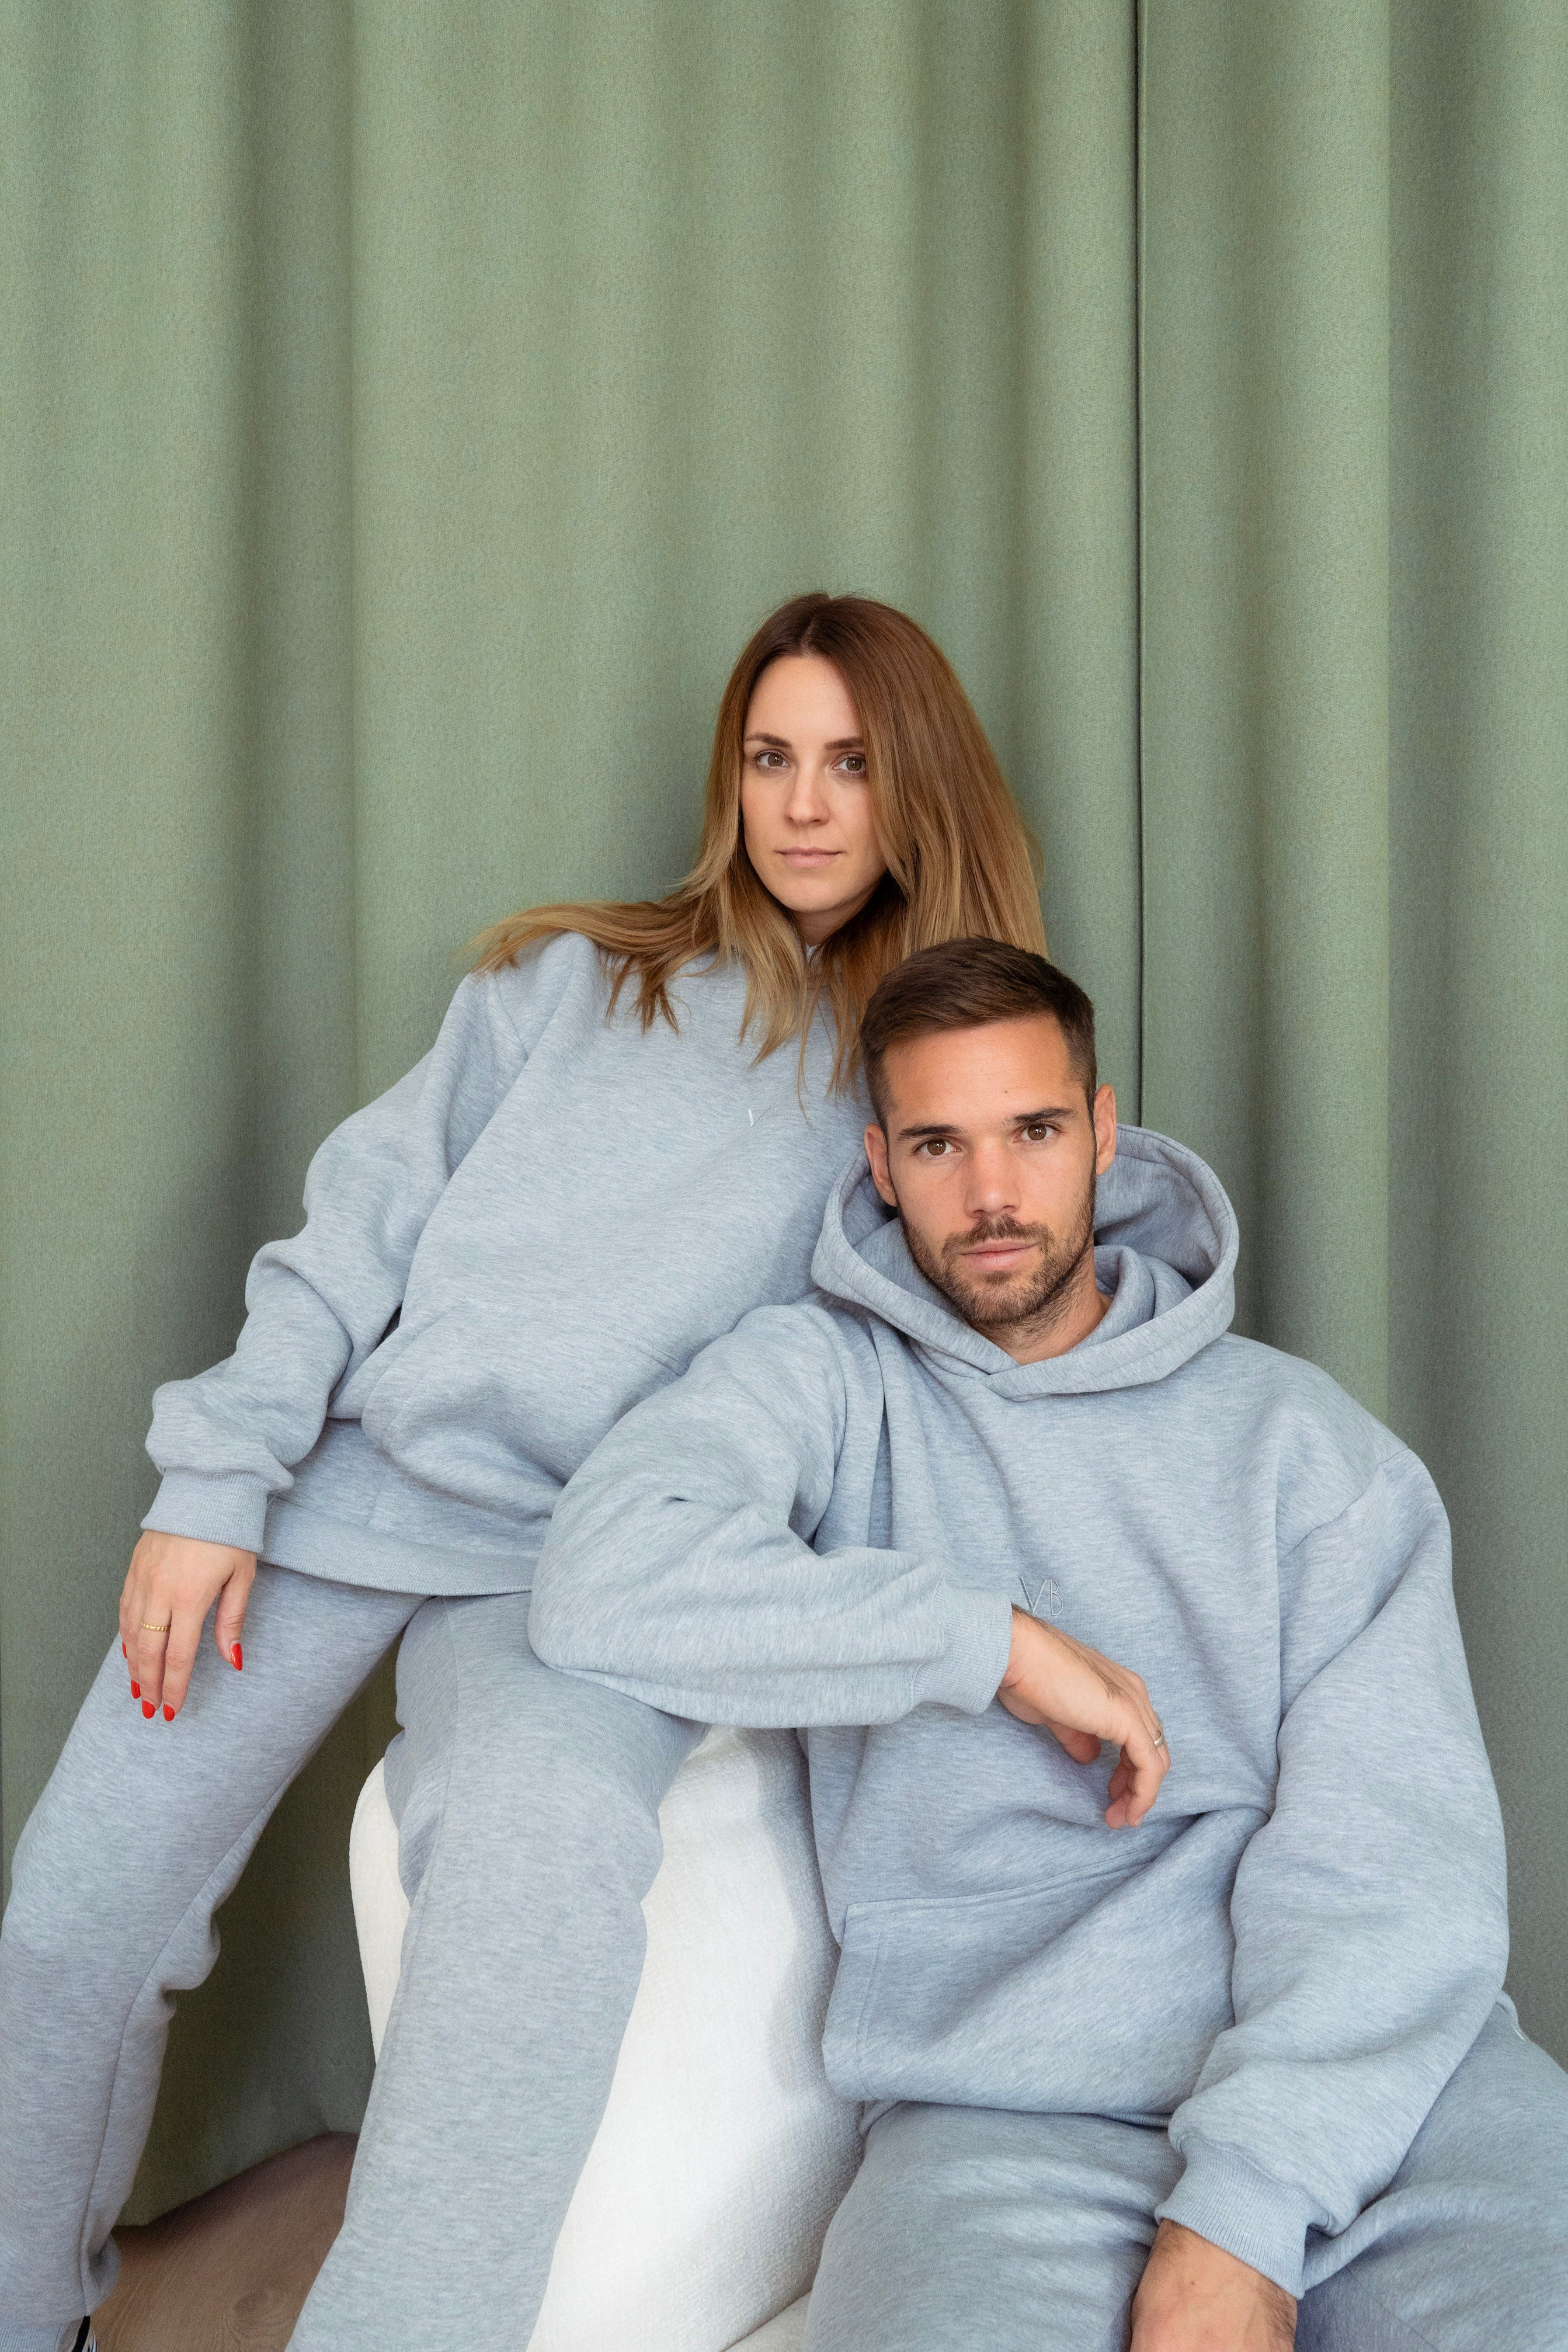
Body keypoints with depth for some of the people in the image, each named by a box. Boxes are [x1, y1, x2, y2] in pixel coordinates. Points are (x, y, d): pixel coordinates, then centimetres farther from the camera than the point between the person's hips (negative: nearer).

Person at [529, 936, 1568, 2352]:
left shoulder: (1294, 1431, 10)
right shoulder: (821, 1375, 9)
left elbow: (1394, 1848, -1)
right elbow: (606, 1584, -12)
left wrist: (1250, 2211, -14)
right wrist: (999, 1642, -10)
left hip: (1367, 2082, 1)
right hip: (1008, 2117, 0)